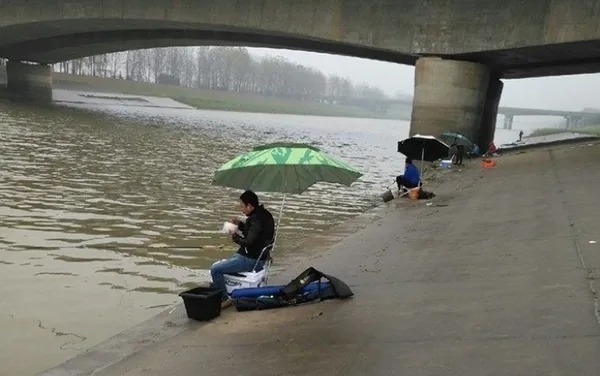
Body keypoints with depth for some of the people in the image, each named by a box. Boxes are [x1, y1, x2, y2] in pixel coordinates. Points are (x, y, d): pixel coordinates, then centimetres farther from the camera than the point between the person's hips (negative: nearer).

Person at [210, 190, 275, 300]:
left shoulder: (257, 219, -23)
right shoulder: (263, 214, 7)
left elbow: (248, 243, -26)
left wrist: (235, 236, -10)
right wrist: (240, 224, 8)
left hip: (251, 261, -11)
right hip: (257, 256, 11)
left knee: (215, 269, -14)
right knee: (218, 265, 22)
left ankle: (223, 298, -5)